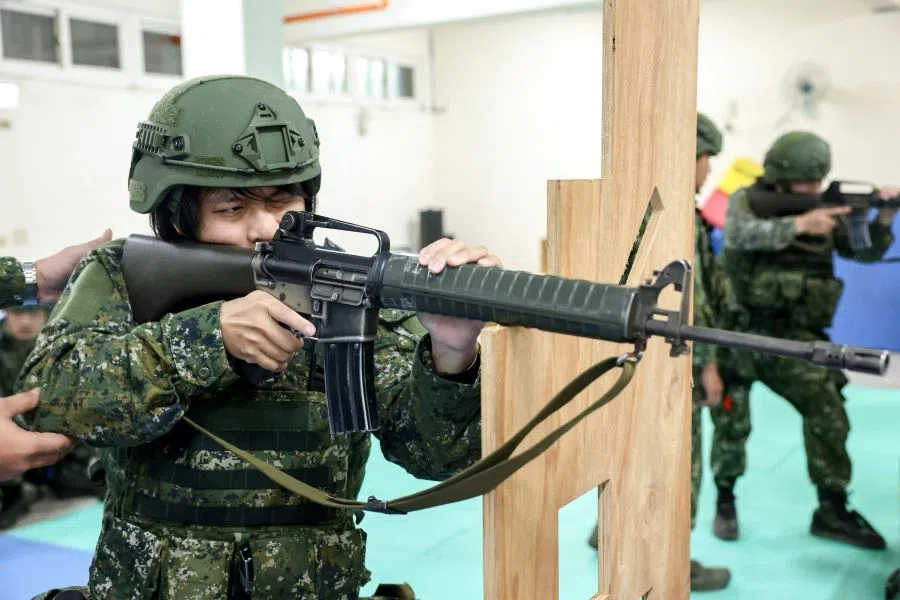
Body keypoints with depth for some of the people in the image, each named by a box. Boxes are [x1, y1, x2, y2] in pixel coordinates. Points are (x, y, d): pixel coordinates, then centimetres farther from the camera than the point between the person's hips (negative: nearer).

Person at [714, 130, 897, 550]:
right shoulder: (747, 200, -6)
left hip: (792, 337, 3)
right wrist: (799, 224, -35)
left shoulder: (824, 210, 5)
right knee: (731, 422, 4)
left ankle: (832, 511, 9)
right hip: (741, 331, -3)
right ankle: (725, 500, 24)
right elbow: (740, 234, -27)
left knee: (828, 411, -5)